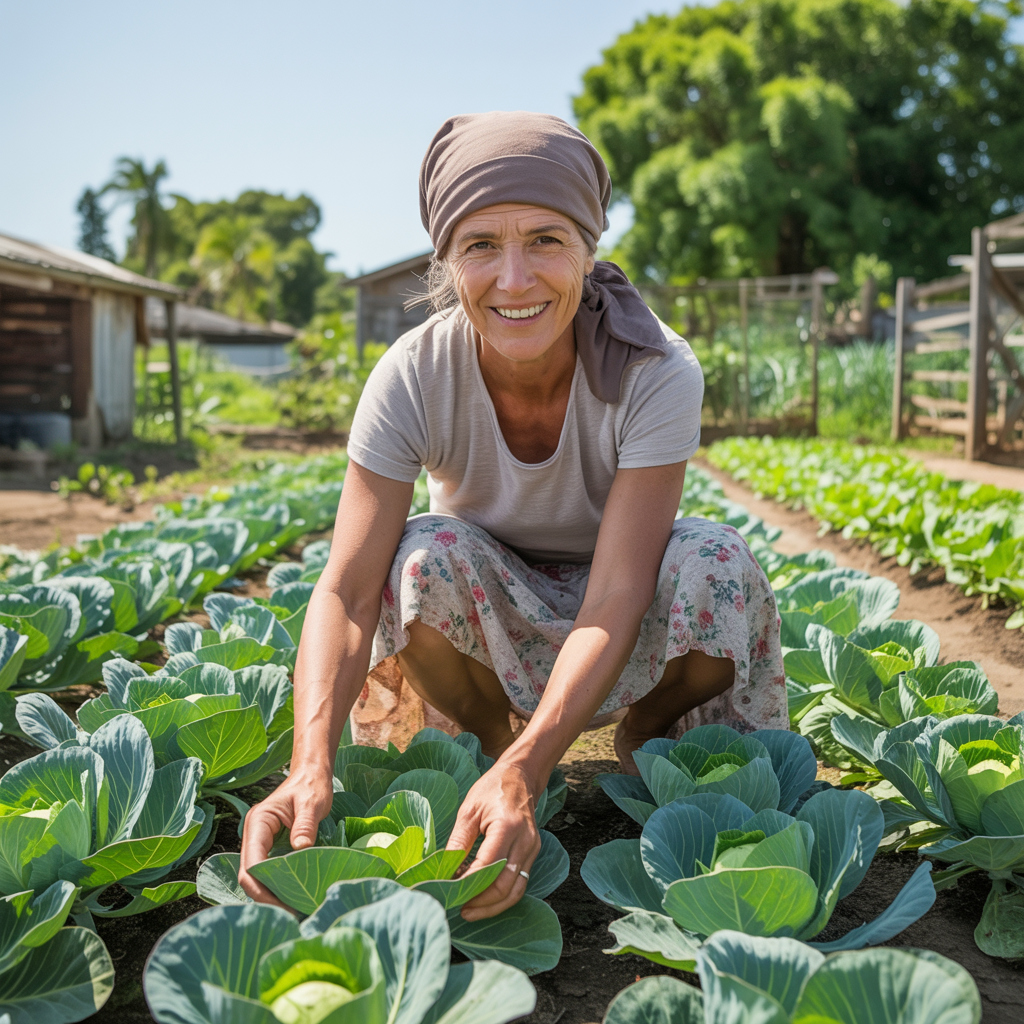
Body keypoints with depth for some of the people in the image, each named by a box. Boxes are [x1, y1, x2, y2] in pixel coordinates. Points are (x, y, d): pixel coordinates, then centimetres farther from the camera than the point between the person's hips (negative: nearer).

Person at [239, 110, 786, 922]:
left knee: (716, 564, -31)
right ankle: (488, 739, -2)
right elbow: (348, 588, -29)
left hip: (613, 640, 0)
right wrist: (312, 766, -46)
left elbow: (616, 595, -34)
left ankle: (646, 736, 2)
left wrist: (525, 775, -48)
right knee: (431, 556, -33)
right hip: (486, 639, 1)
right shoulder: (415, 378, -24)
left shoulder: (655, 375, -27)